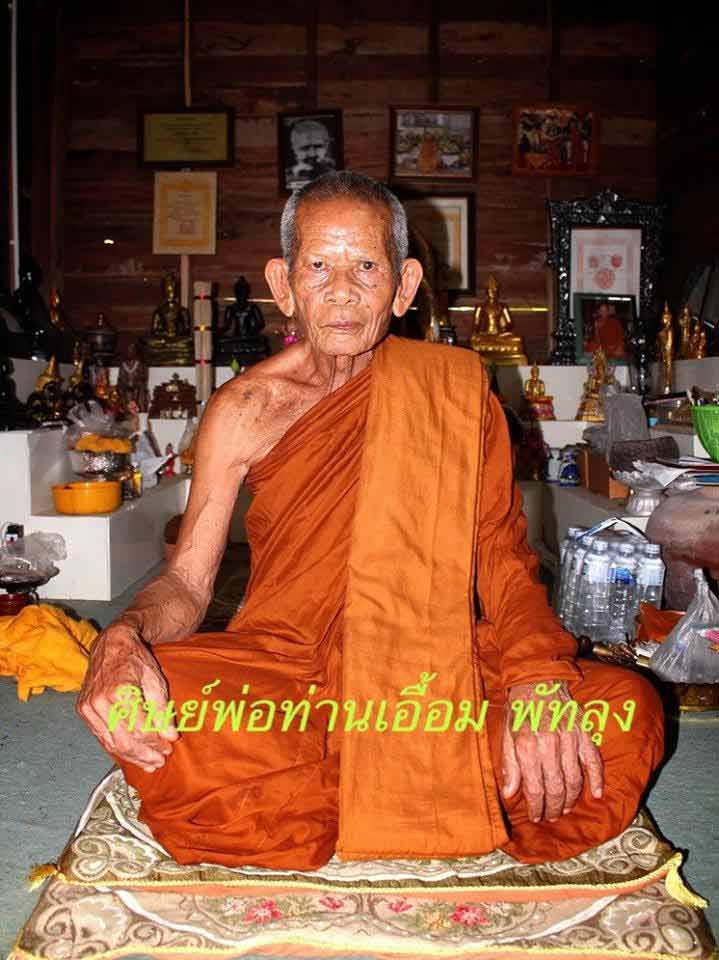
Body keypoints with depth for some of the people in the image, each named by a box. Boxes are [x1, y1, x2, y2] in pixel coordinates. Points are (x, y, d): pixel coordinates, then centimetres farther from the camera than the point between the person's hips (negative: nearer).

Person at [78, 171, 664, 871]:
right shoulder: (243, 410, 4)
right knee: (139, 709, -32)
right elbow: (187, 583, 2)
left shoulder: (453, 388, 3)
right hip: (281, 674, 0)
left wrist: (538, 681, -21)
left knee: (630, 708, -25)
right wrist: (120, 639, -23)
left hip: (434, 674, 1)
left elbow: (504, 557, 0)